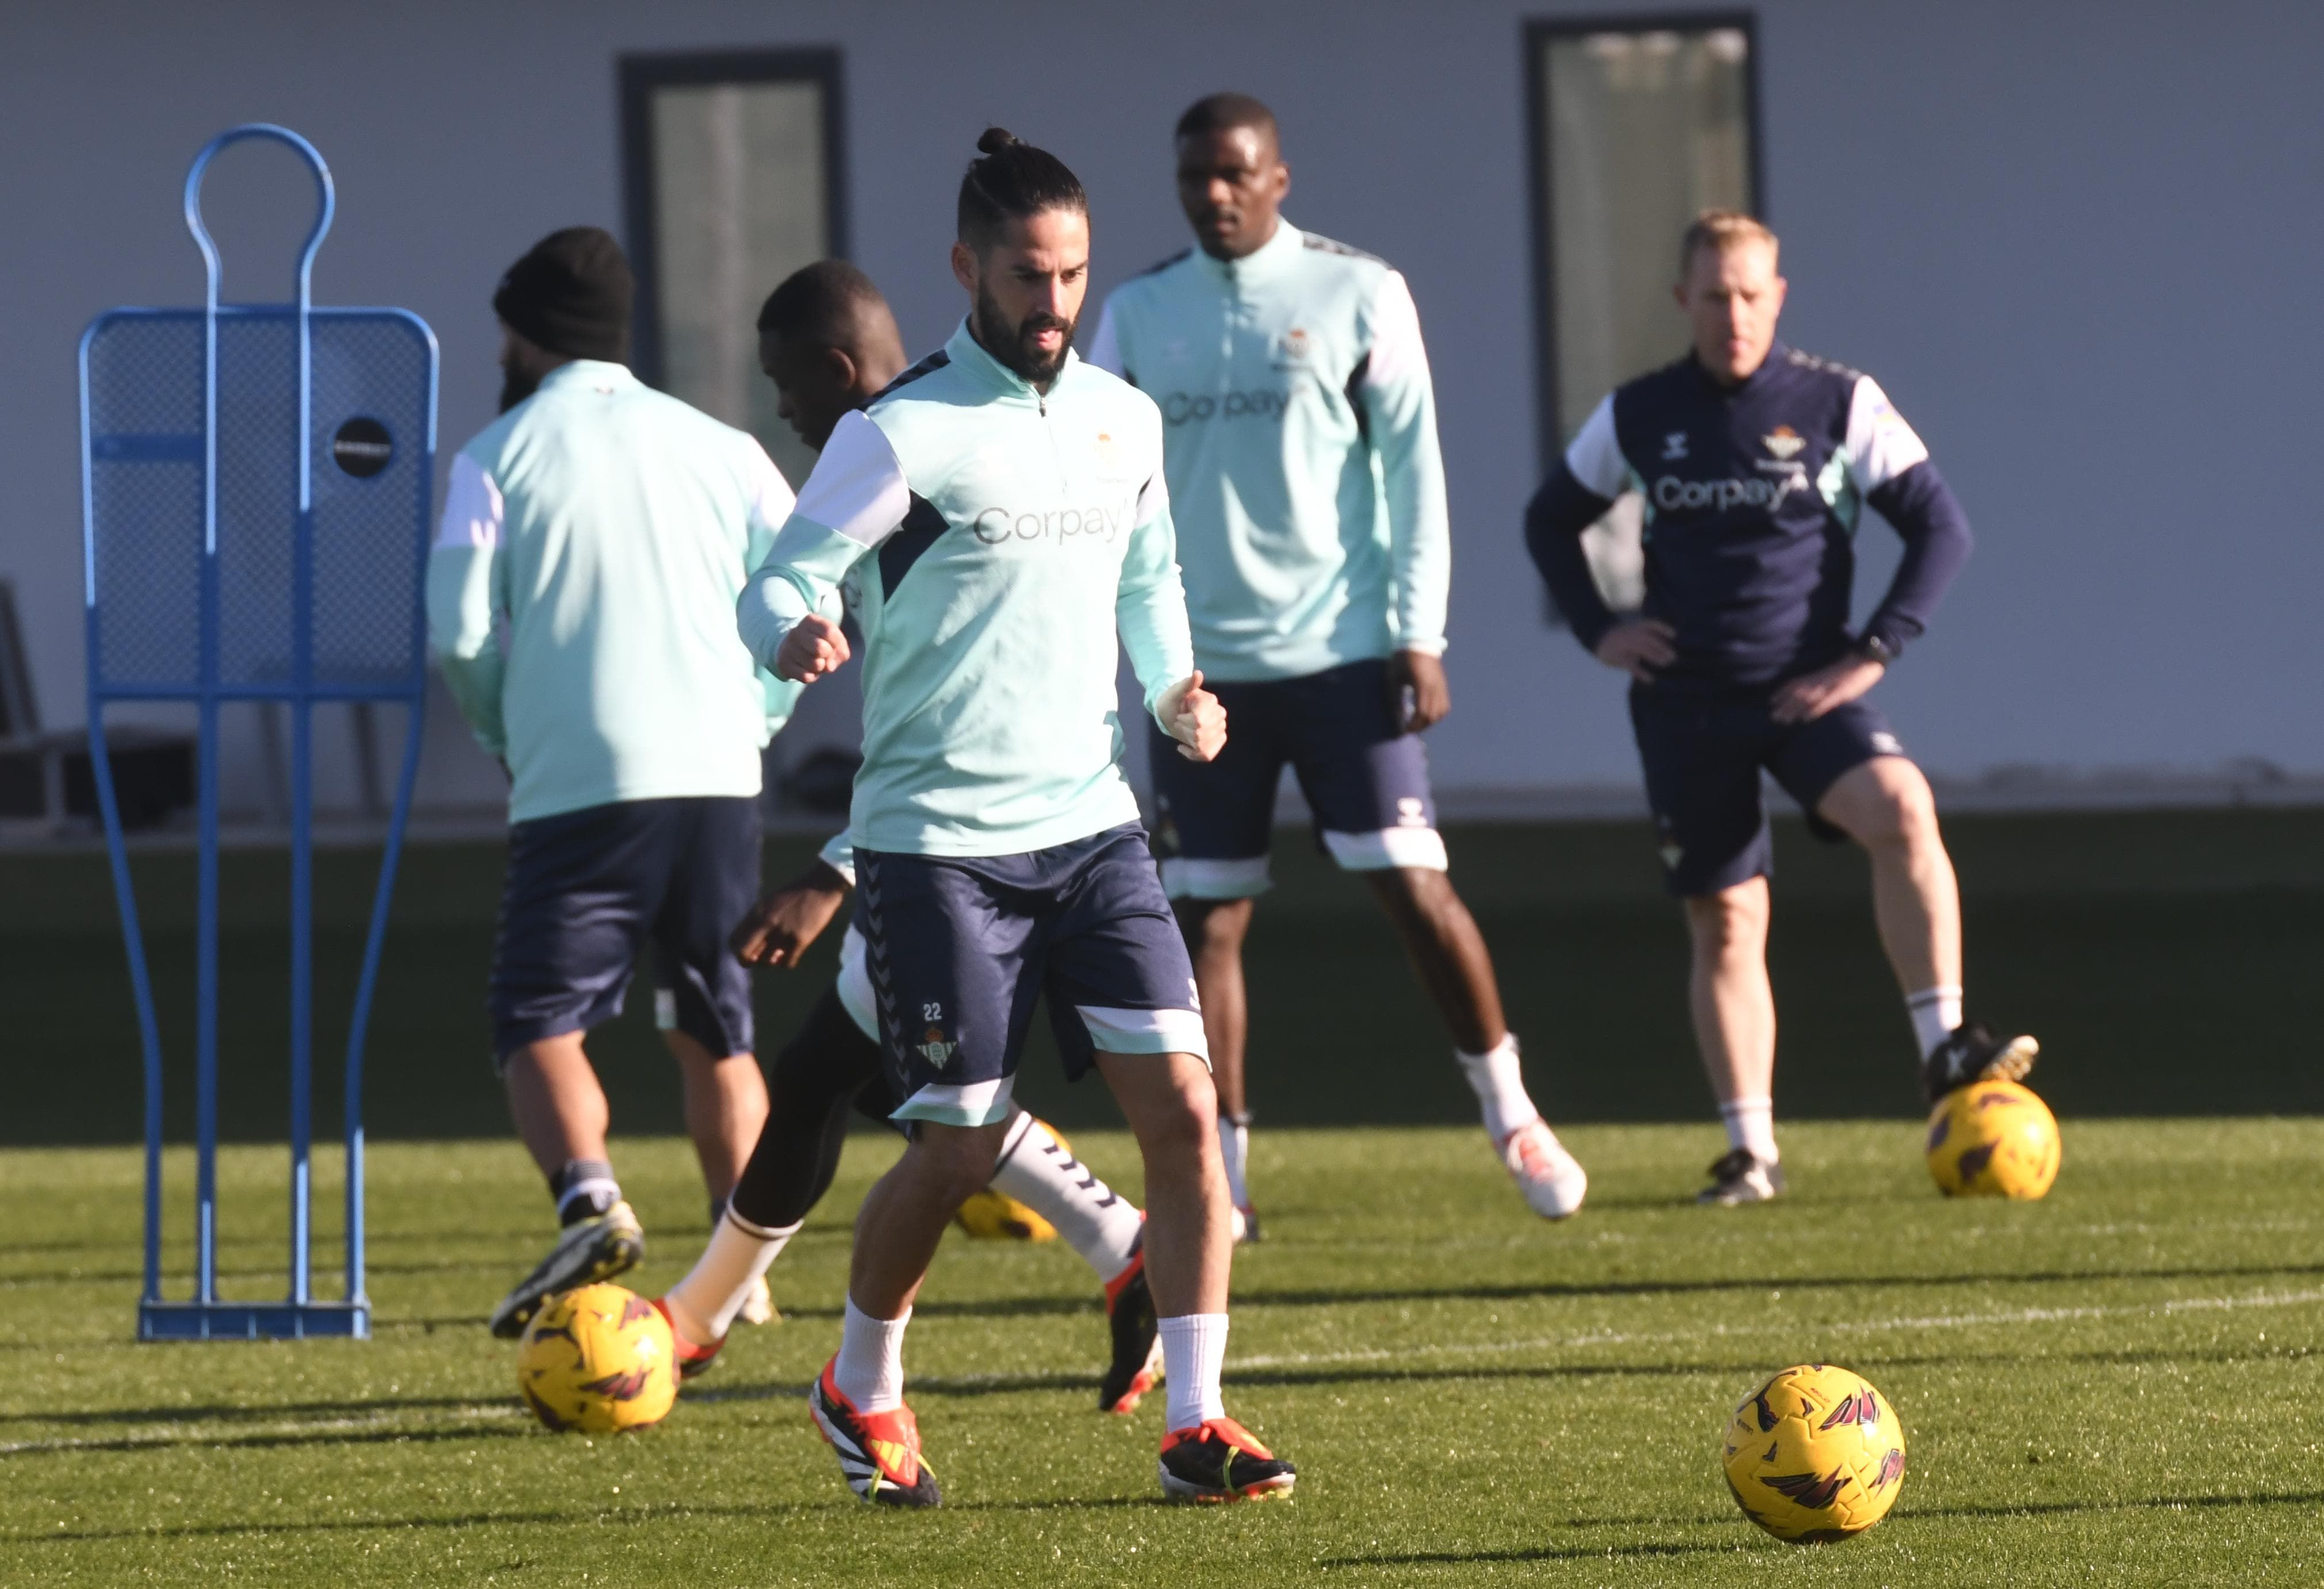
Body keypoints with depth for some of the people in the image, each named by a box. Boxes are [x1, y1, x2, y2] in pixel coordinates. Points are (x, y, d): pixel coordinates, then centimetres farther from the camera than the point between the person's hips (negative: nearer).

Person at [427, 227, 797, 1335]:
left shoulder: (499, 455, 2)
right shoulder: (719, 449, 12)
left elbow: (459, 629, -5)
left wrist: (503, 729, 14)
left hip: (578, 784, -4)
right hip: (719, 779, 4)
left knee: (539, 1022, -4)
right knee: (716, 1033, 17)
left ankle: (588, 1202, -30)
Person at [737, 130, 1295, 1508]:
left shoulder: (1125, 422, 10)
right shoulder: (902, 435, -9)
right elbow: (784, 580, -10)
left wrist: (1173, 685, 7)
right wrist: (799, 633, -33)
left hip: (1091, 825, 5)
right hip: (938, 839, -5)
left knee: (1182, 1101, -9)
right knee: (958, 1149, -1)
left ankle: (1196, 1424, -4)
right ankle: (863, 1387, 26)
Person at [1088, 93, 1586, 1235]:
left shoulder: (1357, 296, 0)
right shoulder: (1138, 314, 8)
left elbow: (1412, 470, 0)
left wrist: (1419, 635, -6)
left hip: (1341, 653, -3)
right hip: (1204, 661, 3)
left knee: (1413, 886, -8)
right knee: (1207, 917, 2)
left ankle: (1510, 1114, 9)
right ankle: (1218, 1177, 8)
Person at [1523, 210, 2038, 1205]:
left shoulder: (1840, 404, -2)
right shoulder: (1637, 419, 5)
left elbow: (1939, 527, 0)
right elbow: (1551, 523, 20)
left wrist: (1875, 652, -8)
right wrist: (1597, 631, 6)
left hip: (1806, 688, -2)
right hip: (1685, 702, 2)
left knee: (1901, 808, -30)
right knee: (1725, 924, 2)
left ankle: (1944, 1046, -29)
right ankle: (1750, 1151, 9)